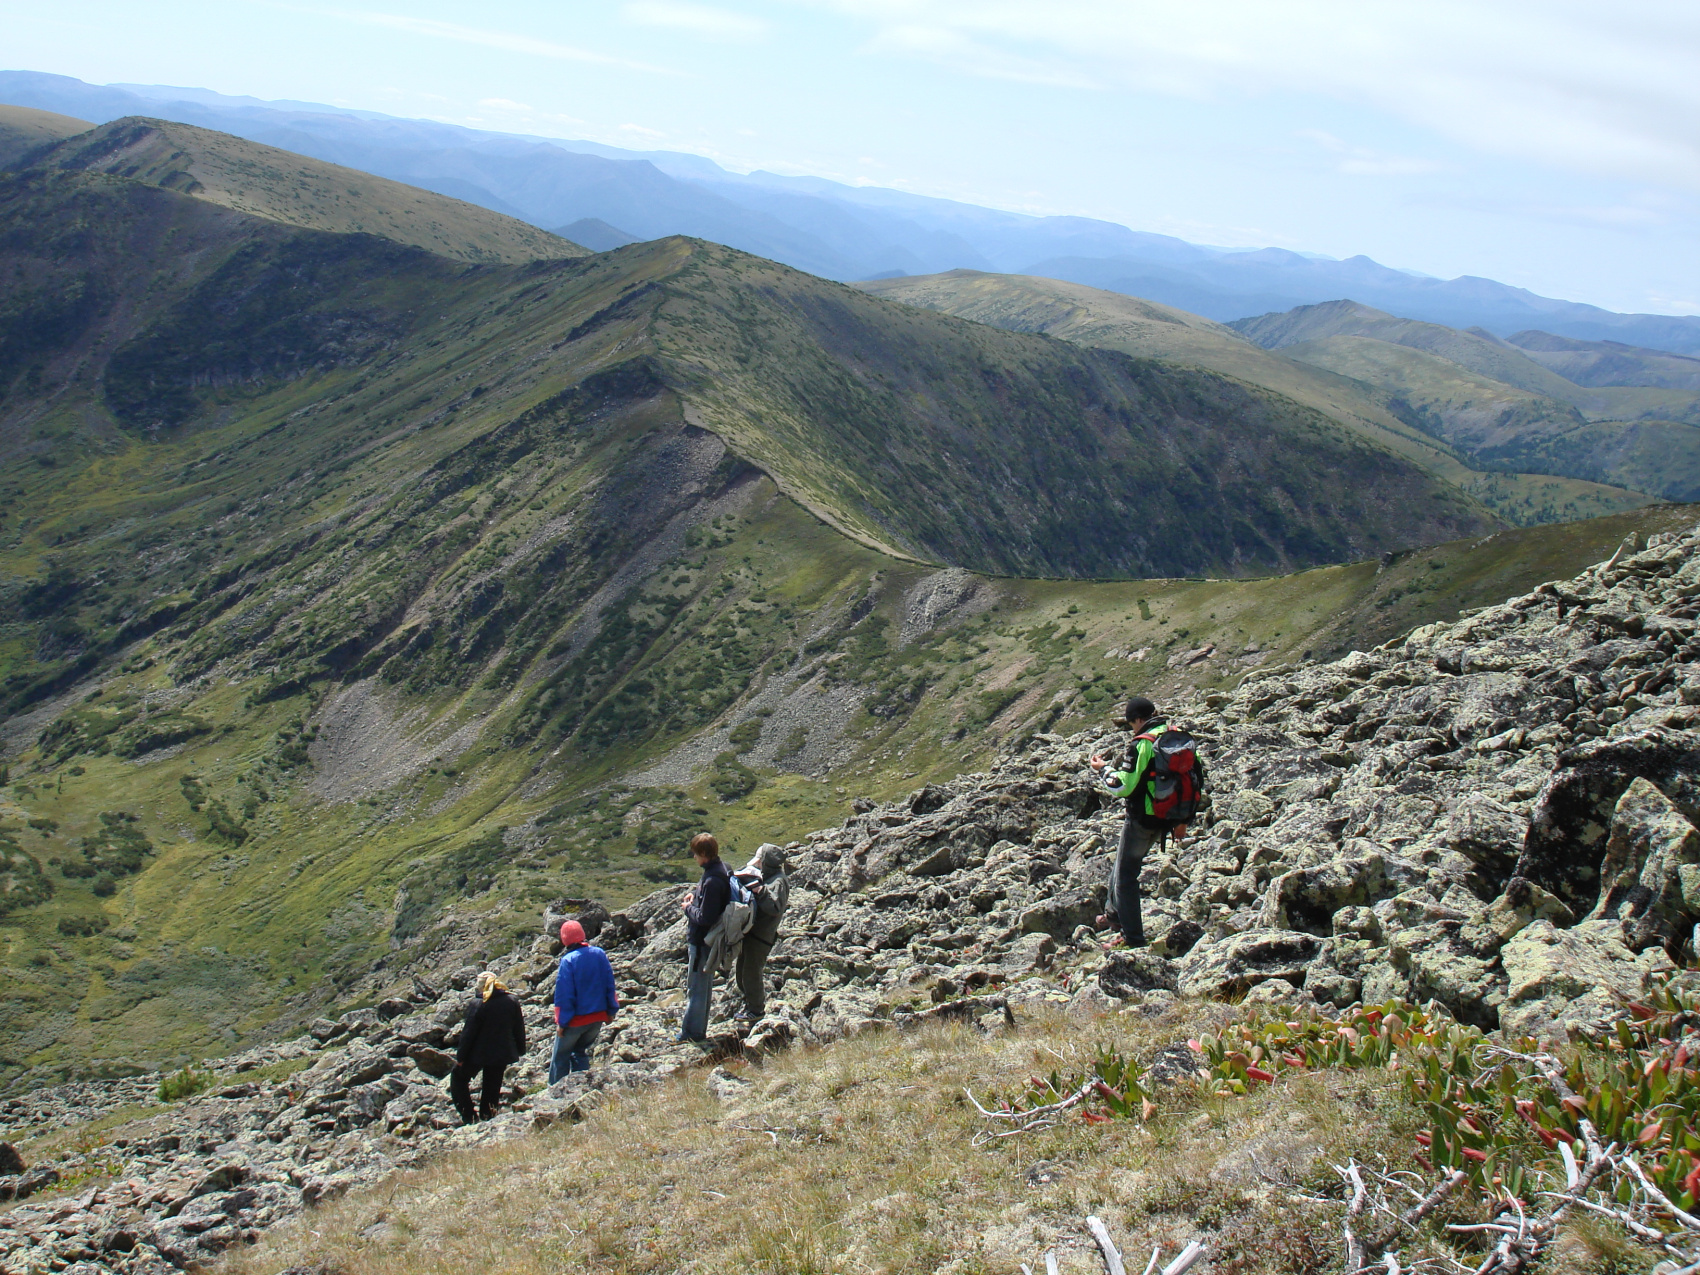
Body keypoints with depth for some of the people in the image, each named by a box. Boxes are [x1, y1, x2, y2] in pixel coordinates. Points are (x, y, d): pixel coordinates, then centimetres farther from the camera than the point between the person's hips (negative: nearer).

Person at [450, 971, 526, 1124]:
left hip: (479, 1053, -4)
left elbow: (468, 1033, -14)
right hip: (502, 1054, 4)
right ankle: (487, 1114, 20)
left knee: (458, 1076, 16)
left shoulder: (477, 1005, -17)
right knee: (492, 1084, 18)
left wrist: (460, 1056, -5)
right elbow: (519, 1029, 6)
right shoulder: (512, 1002, -2)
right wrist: (520, 1050, 18)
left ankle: (468, 1115, 9)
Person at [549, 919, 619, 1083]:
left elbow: (564, 994, -16)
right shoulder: (600, 954, -2)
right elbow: (610, 985, 4)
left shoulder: (568, 961, -17)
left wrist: (562, 1022, -9)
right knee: (580, 1052, 20)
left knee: (560, 1057, 10)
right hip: (598, 1018, 5)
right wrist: (611, 1011, 13)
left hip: (575, 1020, -5)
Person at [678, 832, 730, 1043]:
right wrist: (695, 894, 5)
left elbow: (704, 918, -29)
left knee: (696, 988, 2)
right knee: (704, 987, 19)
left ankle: (691, 1033, 13)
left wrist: (688, 908, -12)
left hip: (702, 941, -10)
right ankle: (697, 1030, 31)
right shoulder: (720, 869, 2)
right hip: (706, 940, 10)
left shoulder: (713, 880, -29)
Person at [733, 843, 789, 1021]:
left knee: (751, 973, 0)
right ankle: (749, 1003, 36)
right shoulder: (765, 877, 12)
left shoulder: (778, 882, -19)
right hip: (750, 932, 10)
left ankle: (756, 1009, 16)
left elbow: (775, 908, -30)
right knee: (742, 971, 20)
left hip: (760, 937, -10)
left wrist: (760, 891, -37)